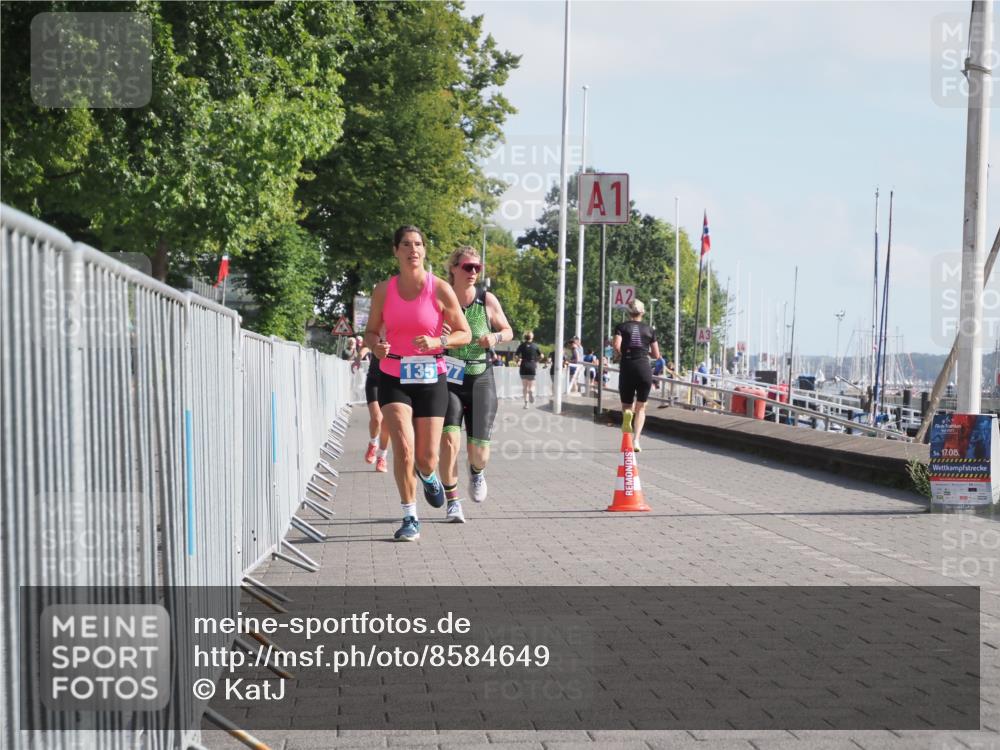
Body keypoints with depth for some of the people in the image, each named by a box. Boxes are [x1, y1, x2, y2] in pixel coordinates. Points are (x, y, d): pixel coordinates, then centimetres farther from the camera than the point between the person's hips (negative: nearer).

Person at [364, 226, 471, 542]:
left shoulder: (441, 290, -5)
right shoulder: (383, 291, 0)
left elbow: (465, 334, -1)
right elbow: (371, 331, 11)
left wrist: (438, 342, -20)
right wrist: (376, 345, -13)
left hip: (430, 378, 0)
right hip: (393, 378, 1)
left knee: (427, 458, 1)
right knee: (403, 447, -17)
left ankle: (429, 476, 41)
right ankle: (410, 518, -3)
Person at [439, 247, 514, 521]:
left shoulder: (487, 300, -1)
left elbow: (508, 331, 12)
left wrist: (496, 337, -10)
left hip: (481, 379, 1)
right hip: (448, 380, -1)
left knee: (478, 451, -1)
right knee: (449, 442, -18)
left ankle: (477, 472, 37)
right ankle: (453, 501, -2)